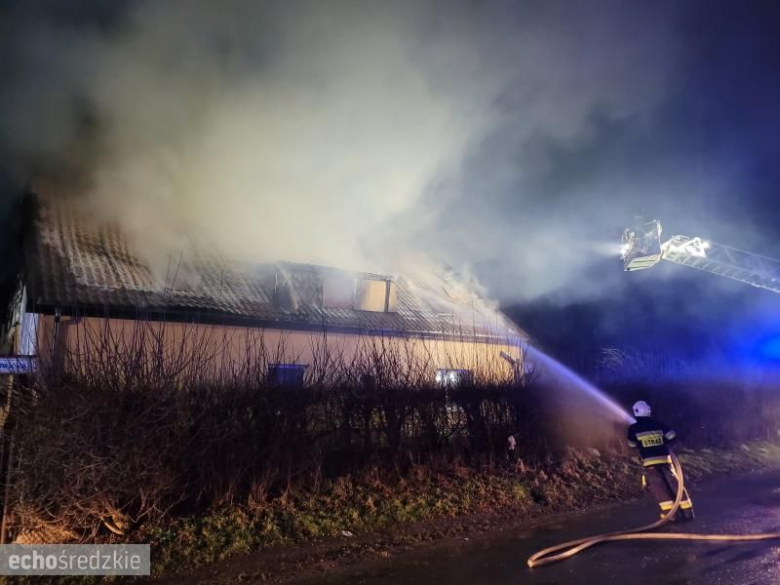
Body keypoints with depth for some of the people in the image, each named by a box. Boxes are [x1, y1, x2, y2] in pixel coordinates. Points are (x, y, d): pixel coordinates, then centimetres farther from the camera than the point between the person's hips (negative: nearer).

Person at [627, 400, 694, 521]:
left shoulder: (633, 428, 0)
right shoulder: (658, 424, 6)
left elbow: (632, 445, 9)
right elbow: (672, 436, 5)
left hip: (649, 461, -3)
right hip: (665, 459, 3)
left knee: (659, 487, 1)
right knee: (674, 484, 9)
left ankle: (669, 513, -6)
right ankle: (687, 511, 10)